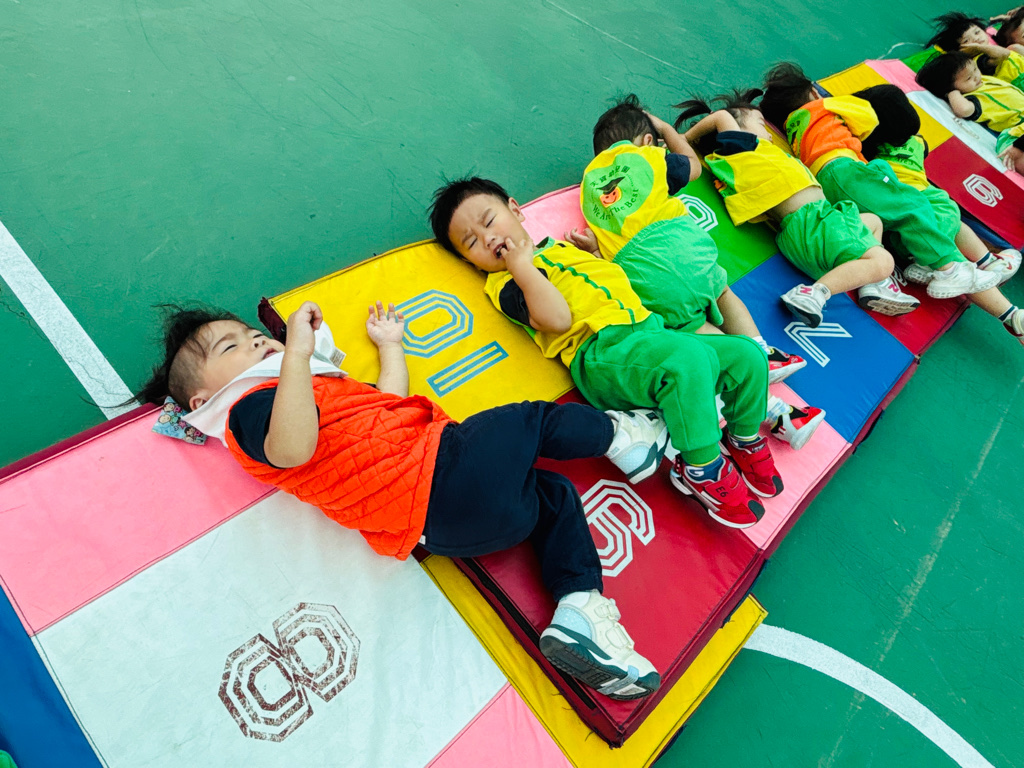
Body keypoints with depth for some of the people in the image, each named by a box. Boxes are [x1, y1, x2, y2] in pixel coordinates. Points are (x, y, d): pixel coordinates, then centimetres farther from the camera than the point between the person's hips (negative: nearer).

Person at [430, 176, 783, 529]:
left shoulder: (561, 246, 29)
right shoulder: (504, 284, 3)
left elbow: (613, 277, 37)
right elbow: (557, 319, -16)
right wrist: (521, 265, -10)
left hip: (652, 328, 8)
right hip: (601, 351, -8)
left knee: (747, 354, -1)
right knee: (688, 357, -35)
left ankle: (746, 442, 21)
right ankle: (703, 470, -19)